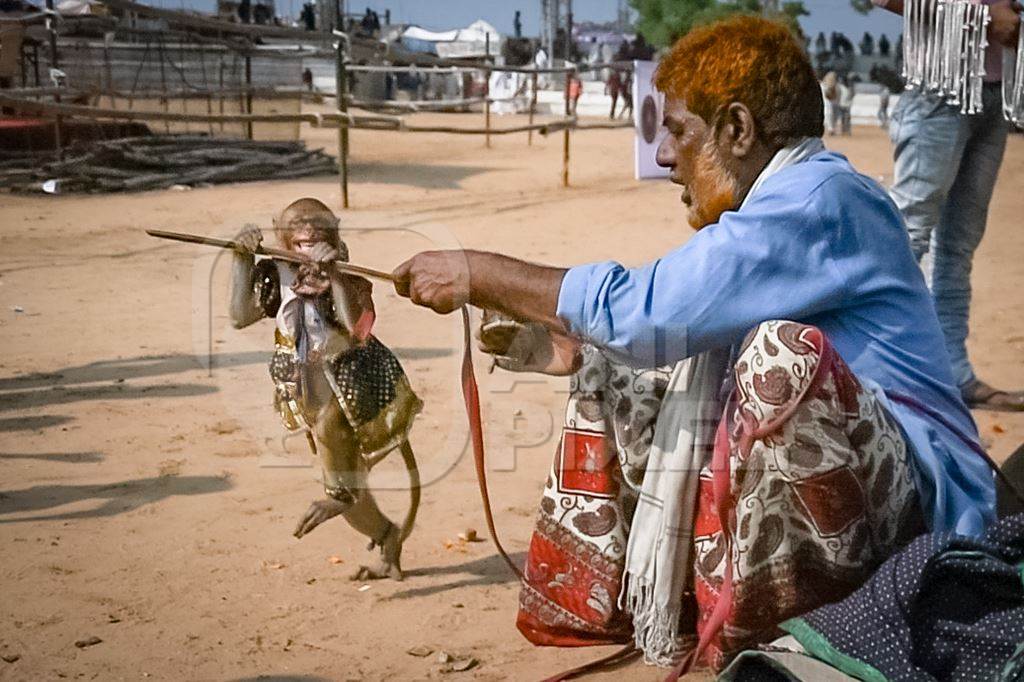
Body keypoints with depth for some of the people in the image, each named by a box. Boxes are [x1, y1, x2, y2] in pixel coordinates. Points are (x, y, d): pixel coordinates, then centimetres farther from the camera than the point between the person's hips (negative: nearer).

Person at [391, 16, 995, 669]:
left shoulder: (819, 198, -16)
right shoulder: (790, 204, 16)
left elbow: (644, 309, -23)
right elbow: (683, 334, 20)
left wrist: (480, 274, -13)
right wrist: (570, 348, 8)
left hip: (921, 498, -10)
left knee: (786, 352, -36)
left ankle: (743, 639, -21)